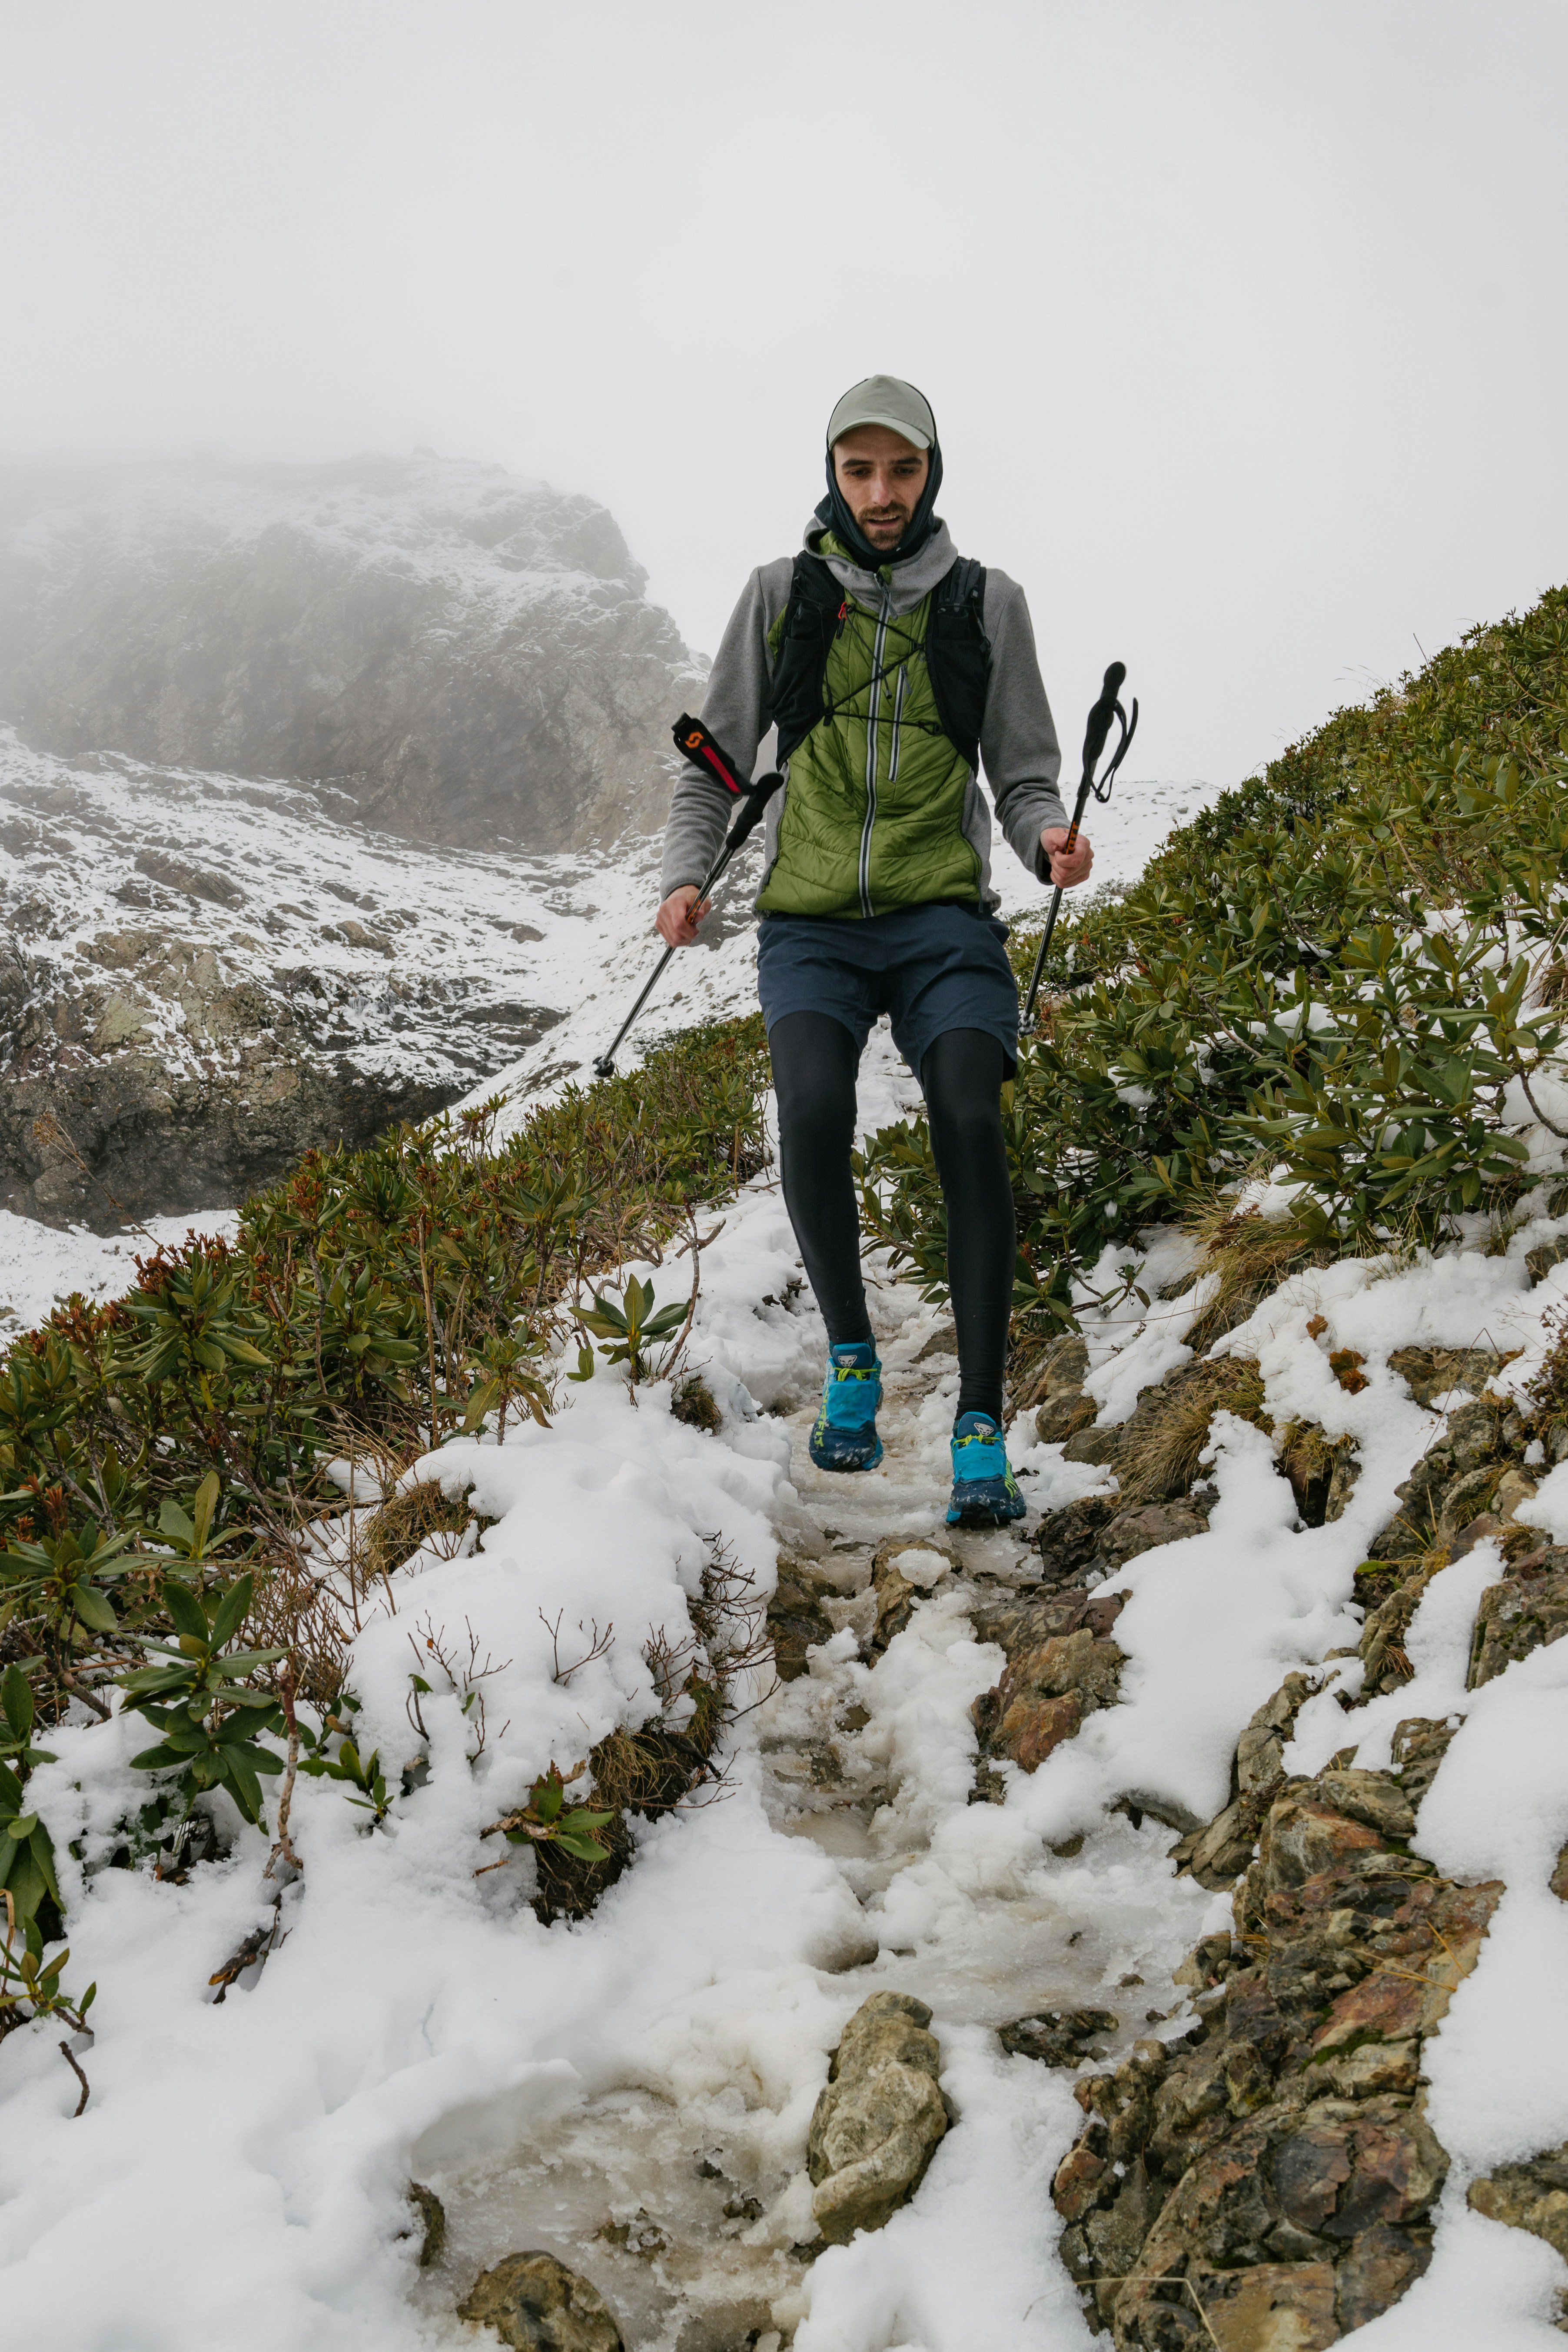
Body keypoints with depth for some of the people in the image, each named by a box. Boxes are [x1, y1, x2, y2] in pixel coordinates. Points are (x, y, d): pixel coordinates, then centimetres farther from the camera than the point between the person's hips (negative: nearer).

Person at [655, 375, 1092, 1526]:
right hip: (812, 922, 0)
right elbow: (717, 760, 16)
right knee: (814, 1111, -26)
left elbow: (1024, 774, 13)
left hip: (942, 919, 0)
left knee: (970, 1127, -22)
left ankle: (982, 1431, -14)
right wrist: (688, 874, 0)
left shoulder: (987, 602, 10)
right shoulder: (782, 592, 10)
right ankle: (851, 1356, -2)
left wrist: (1047, 837, -9)